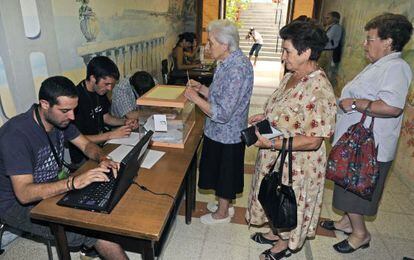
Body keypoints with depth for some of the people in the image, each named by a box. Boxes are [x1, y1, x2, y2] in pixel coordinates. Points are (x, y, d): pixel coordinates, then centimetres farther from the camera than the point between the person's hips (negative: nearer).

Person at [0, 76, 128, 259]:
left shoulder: (59, 119, -6)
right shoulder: (16, 135, -29)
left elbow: (86, 144, 5)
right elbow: (24, 193, -33)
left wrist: (102, 159, -17)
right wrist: (74, 182, -44)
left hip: (52, 187, 8)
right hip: (17, 204, -7)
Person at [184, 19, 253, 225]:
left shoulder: (237, 70, -28)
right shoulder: (229, 62, 3)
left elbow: (223, 113, -29)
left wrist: (195, 98, -21)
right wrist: (202, 88, 1)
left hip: (226, 134, -9)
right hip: (220, 132, 9)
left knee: (225, 175, 12)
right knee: (221, 173, 24)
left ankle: (222, 213, 35)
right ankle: (224, 205, 46)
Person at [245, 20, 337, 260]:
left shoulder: (319, 90, -29)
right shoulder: (292, 76, -1)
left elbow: (313, 140, -28)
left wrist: (272, 144, -31)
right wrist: (265, 116, 1)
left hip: (297, 163, -8)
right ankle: (276, 233, 53)